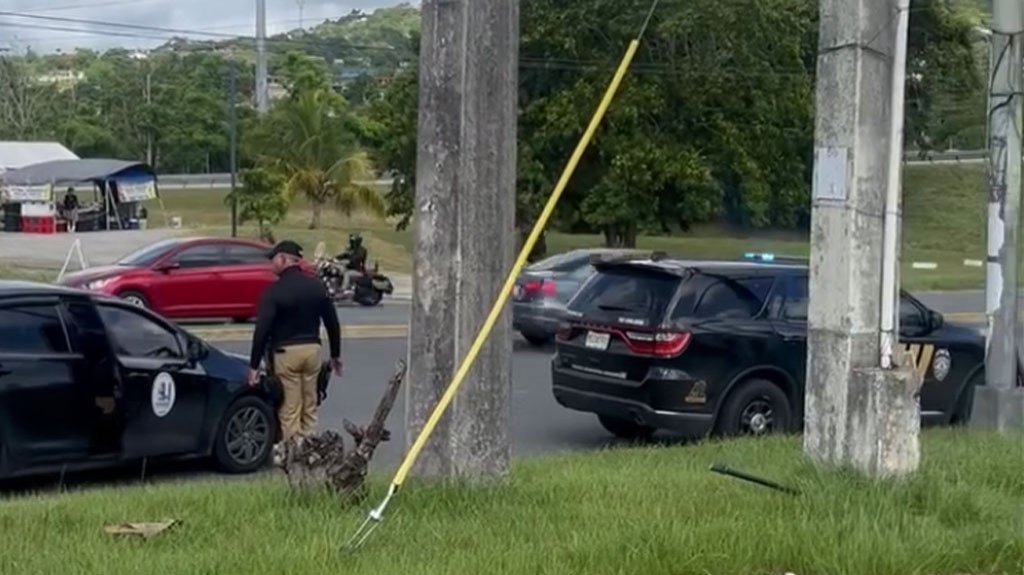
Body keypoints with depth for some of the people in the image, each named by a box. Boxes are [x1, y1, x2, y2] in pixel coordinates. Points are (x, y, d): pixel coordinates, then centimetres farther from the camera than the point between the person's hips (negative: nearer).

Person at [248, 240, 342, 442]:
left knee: (289, 411, -1)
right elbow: (332, 322, 9)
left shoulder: (275, 290, -12)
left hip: (286, 352, -5)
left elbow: (262, 329, -15)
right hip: (312, 349, 5)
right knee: (309, 409, 12)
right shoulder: (316, 286, 4)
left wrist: (254, 365, -11)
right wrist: (335, 355, 20)